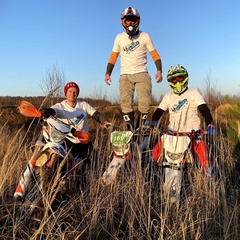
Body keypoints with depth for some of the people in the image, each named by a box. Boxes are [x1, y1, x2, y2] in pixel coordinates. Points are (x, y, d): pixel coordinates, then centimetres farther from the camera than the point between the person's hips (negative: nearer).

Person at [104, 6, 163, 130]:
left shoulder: (144, 36, 4)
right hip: (125, 75, 1)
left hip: (142, 74, -1)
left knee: (145, 102, -13)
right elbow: (113, 57, 14)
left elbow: (155, 55, 4)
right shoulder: (119, 37, 10)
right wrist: (107, 73, 2)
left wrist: (159, 70, -11)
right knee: (126, 103, -13)